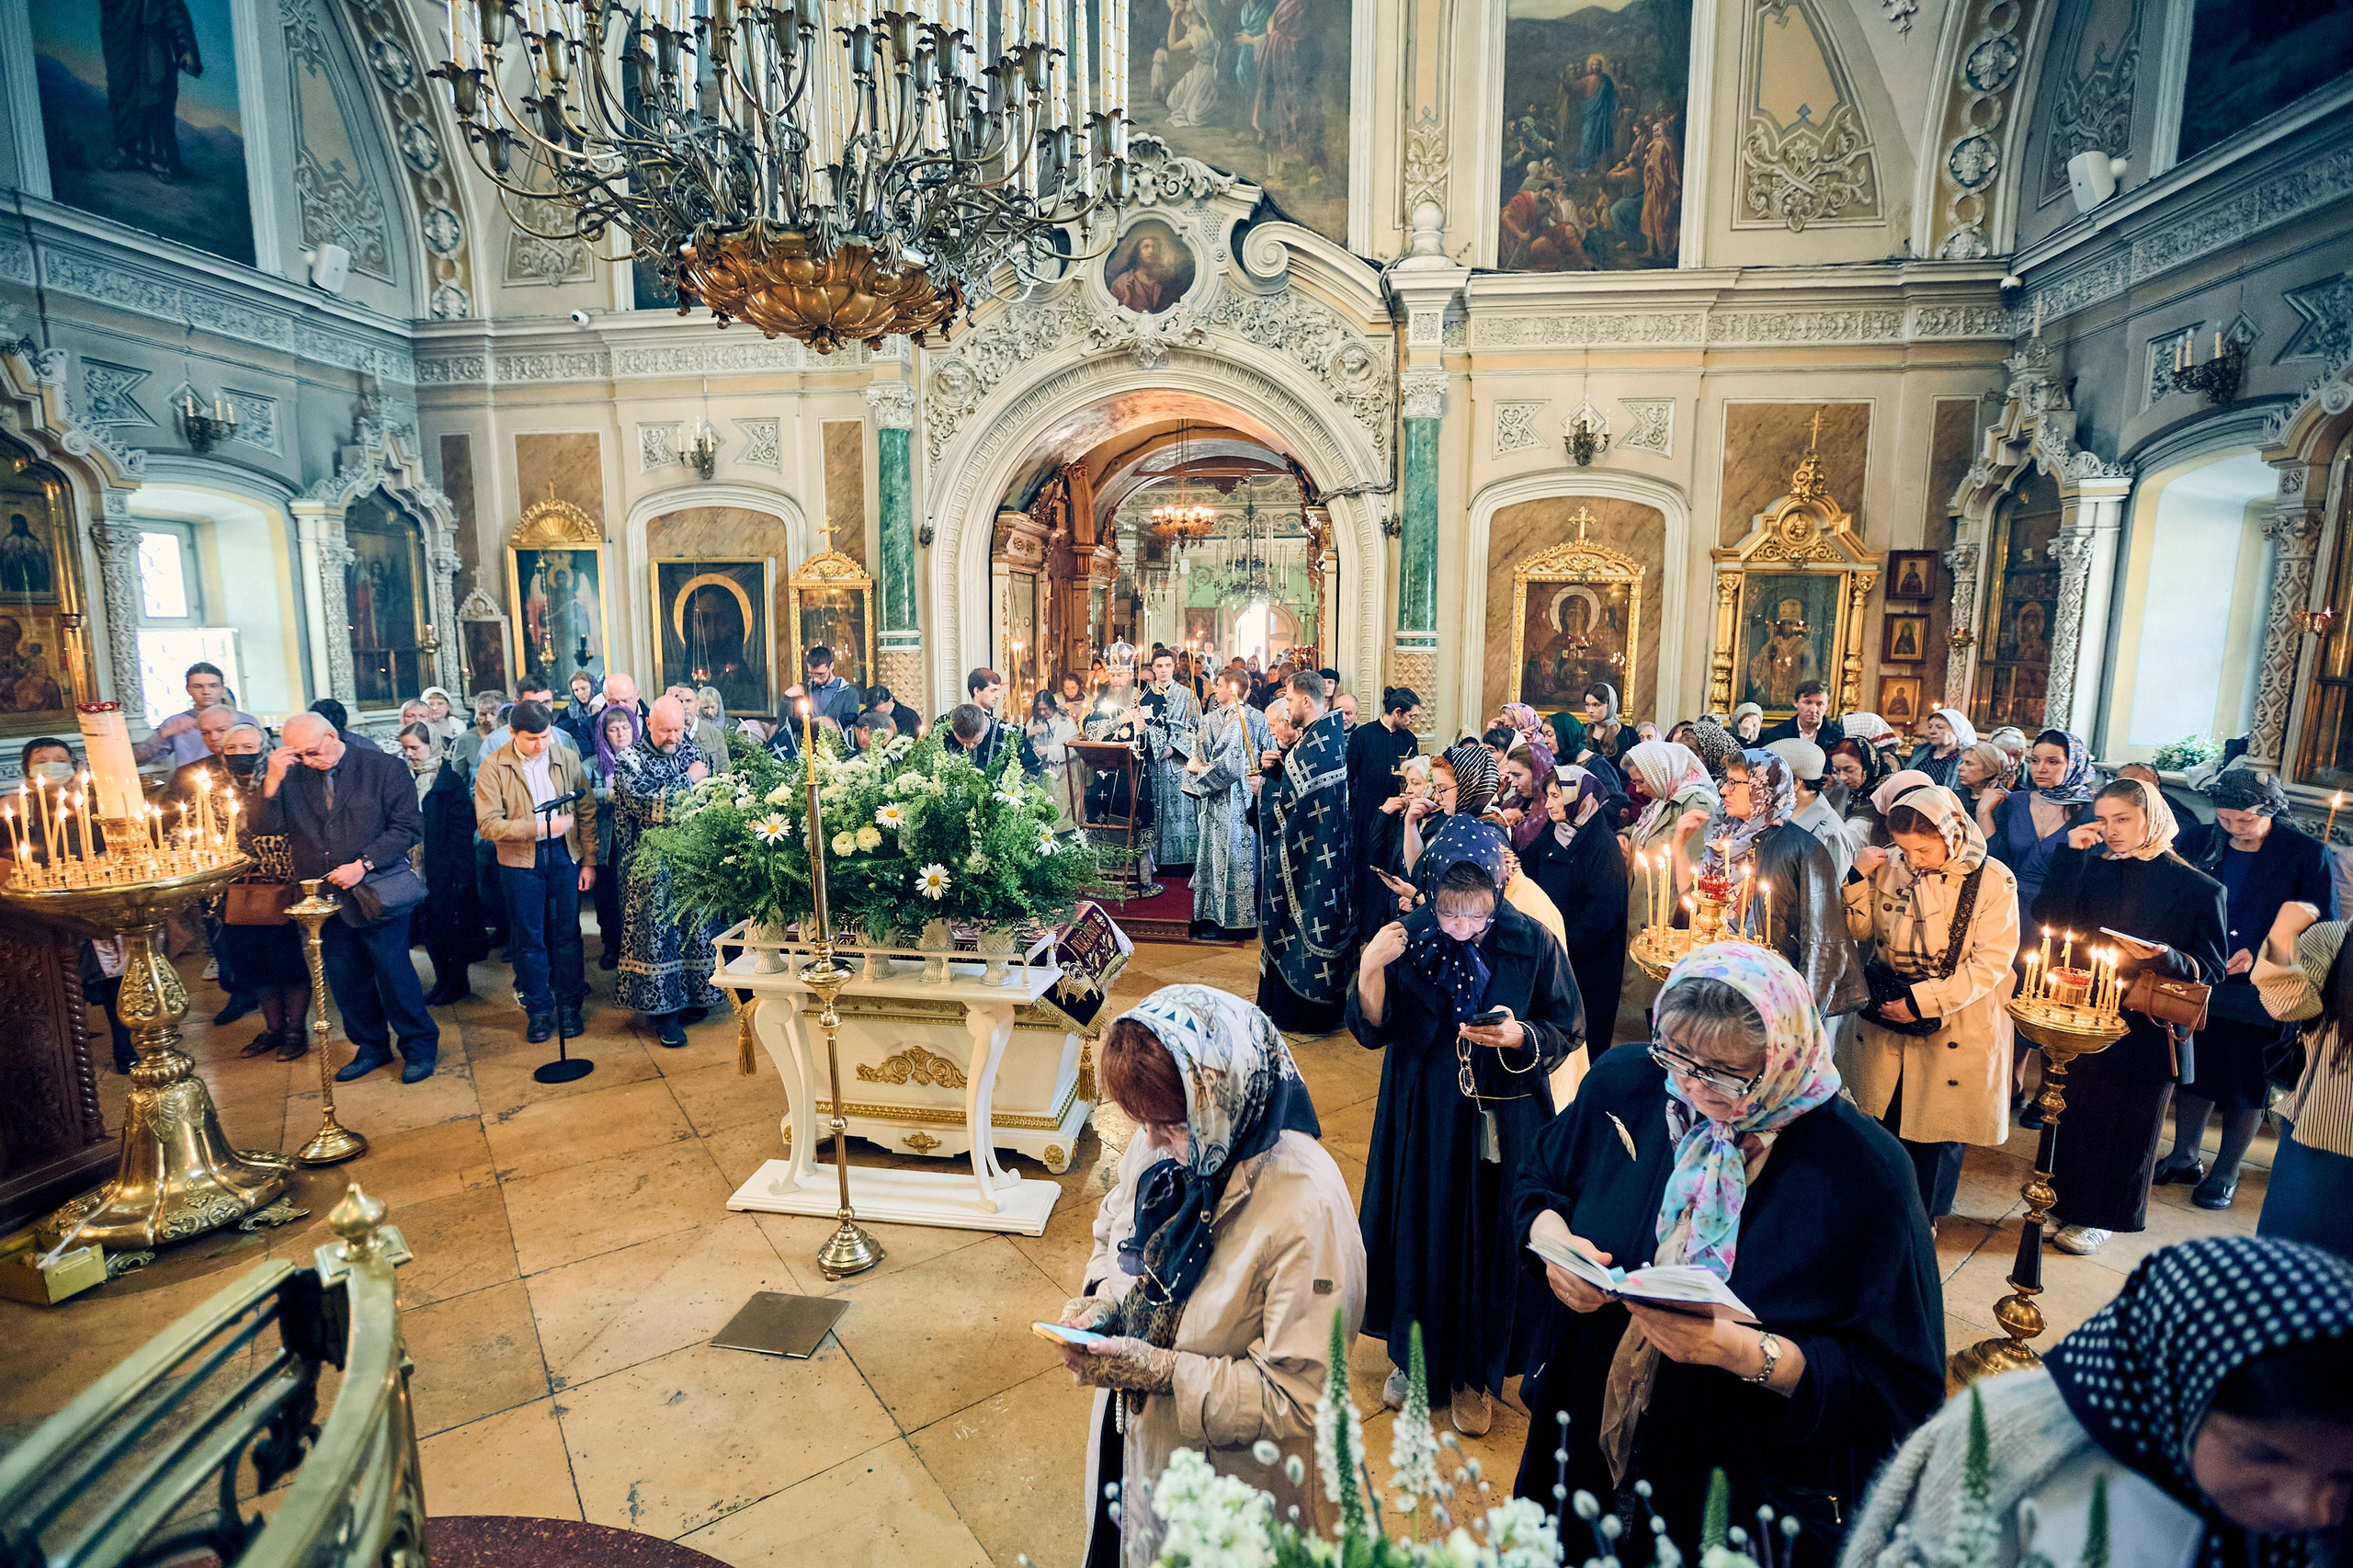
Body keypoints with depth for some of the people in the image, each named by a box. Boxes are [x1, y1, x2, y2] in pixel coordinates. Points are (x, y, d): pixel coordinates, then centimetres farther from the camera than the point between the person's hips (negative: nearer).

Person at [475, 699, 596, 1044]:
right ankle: (538, 1009, 22)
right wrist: (541, 826, -22)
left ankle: (570, 1005, 22)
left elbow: (587, 812, 3)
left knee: (567, 933, 8)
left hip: (565, 854, 1)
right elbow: (488, 824, -13)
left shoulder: (568, 758, -1)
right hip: (520, 861, -1)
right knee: (529, 938, 8)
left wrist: (589, 860, 1)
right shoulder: (493, 767, -8)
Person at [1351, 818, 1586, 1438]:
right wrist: (1369, 971, -26)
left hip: (1503, 1125, -1)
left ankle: (1476, 1372, 35)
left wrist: (1519, 1037, -22)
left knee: (1491, 1242, 10)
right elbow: (1372, 1033, -7)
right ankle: (1417, 1355, 40)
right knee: (1422, 1234, 14)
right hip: (1423, 1123, 1)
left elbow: (1569, 1028, -2)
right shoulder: (1408, 939, -8)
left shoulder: (1531, 943, -10)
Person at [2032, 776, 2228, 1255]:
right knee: (2074, 1117, 11)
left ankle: (2100, 1216, 27)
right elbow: (2049, 919, -11)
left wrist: (2168, 957, -25)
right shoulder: (2094, 870, 3)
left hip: (2149, 1032, -2)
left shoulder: (2199, 888, -5)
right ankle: (2067, 1200, 29)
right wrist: (2071, 854, -13)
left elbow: (2211, 972, -4)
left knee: (2124, 1128, 10)